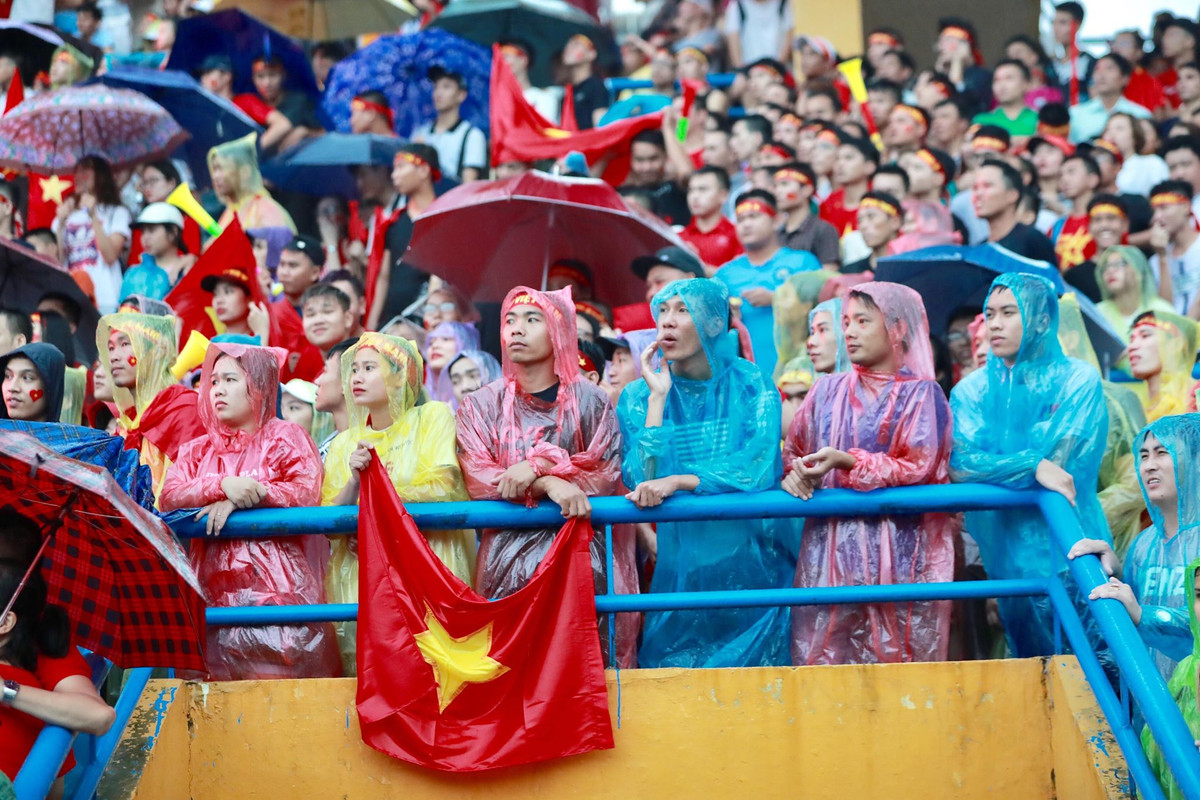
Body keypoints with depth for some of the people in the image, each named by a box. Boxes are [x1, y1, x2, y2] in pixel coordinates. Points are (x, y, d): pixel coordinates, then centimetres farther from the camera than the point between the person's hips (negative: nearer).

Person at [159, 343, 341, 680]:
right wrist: (223, 486, -14)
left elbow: (307, 493, -7)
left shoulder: (286, 437, 9)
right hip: (215, 588, 3)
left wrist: (239, 500, -14)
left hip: (276, 585, -3)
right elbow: (168, 497, 2)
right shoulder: (198, 450, 20)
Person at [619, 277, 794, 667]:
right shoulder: (639, 396, 3)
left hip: (747, 565, -2)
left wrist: (677, 481, -26)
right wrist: (658, 396, -11)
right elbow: (639, 480, -10)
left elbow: (757, 467, -17)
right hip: (676, 570, 2)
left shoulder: (749, 385, -2)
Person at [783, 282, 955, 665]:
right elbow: (794, 451, 17)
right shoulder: (828, 392, 14)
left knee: (896, 659, -4)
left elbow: (918, 467, -8)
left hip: (898, 555, -3)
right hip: (829, 551, 3)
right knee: (821, 658, -2)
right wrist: (792, 474, -7)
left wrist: (846, 462, -17)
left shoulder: (921, 395, 2)